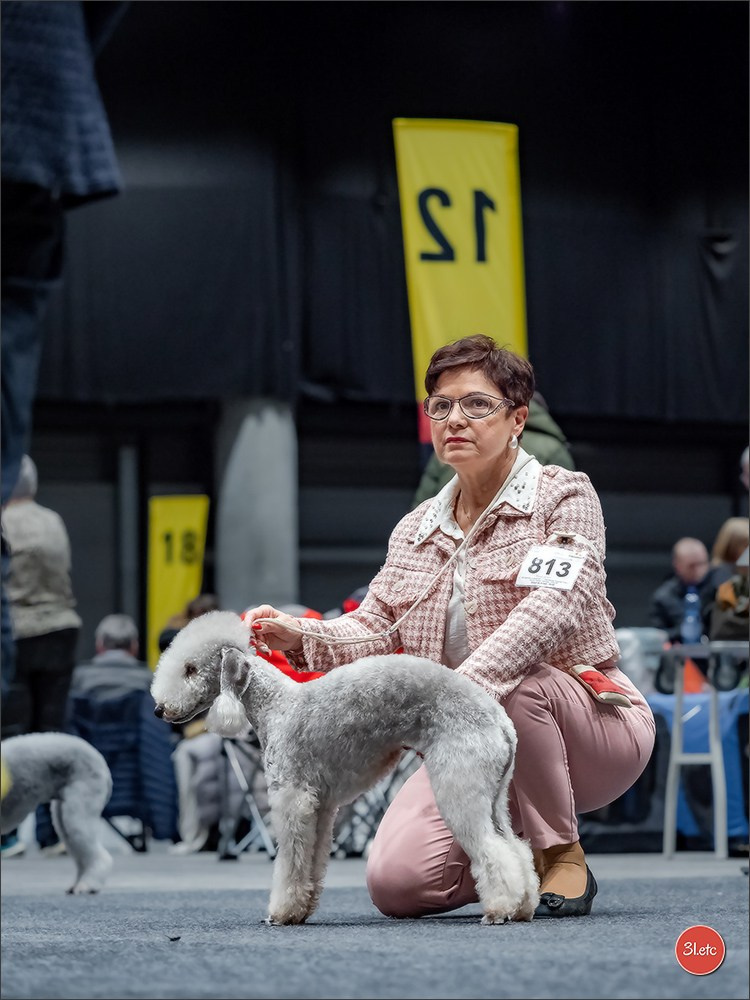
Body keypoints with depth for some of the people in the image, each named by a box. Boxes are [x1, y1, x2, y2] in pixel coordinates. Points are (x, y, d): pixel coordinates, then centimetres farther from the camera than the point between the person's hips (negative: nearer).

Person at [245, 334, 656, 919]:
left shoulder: (564, 496, -7)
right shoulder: (415, 531, 11)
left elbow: (551, 607, -24)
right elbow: (375, 630, 8)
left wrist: (459, 690, -38)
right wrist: (299, 635, -15)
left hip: (590, 725, -4)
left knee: (513, 684, -39)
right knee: (394, 883, -18)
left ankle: (562, 855, -16)